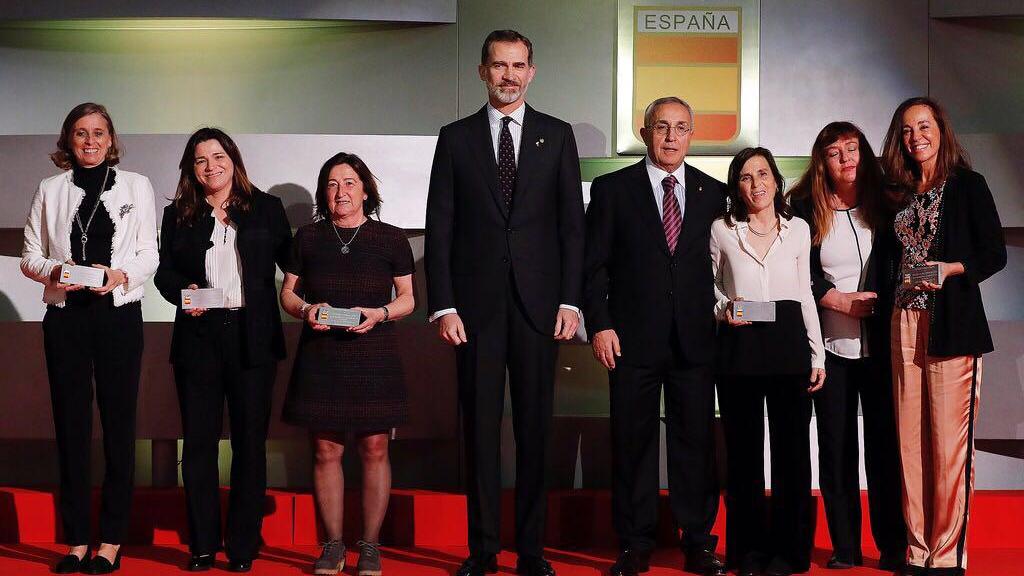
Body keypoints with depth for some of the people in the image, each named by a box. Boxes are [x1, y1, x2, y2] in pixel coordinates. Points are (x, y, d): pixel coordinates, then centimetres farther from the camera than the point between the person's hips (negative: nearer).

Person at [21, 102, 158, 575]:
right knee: (71, 426, 3)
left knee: (118, 425, 0)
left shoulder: (136, 186, 7)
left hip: (119, 314, -1)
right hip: (65, 315, 1)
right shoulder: (50, 190, 9)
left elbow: (149, 254, 4)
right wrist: (54, 271, -12)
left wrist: (122, 274, -15)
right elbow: (29, 256, 8)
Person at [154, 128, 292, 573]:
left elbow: (292, 263, 5)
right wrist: (184, 292, -14)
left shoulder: (266, 208, 7)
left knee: (250, 441, 3)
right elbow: (165, 270, 6)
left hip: (253, 336, -1)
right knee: (199, 441, 4)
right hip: (198, 336, 1)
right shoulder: (178, 215, 10)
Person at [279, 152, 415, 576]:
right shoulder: (309, 237, 10)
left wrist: (380, 313, -12)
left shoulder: (390, 239, 6)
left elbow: (408, 298, 8)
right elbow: (288, 293, 13)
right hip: (320, 358, 1)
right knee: (326, 451, 2)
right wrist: (304, 310, -8)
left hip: (373, 356, -1)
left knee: (375, 449, -2)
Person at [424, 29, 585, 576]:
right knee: (480, 427, 4)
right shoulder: (456, 138, 6)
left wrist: (570, 300, -3)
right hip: (476, 302, 0)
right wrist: (443, 305, -5)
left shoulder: (557, 136, 8)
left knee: (534, 427, 5)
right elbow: (439, 227, 3)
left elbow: (572, 223, 5)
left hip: (538, 303, 0)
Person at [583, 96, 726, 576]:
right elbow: (594, 264, 2)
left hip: (696, 339, 2)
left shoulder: (713, 193, 10)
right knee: (632, 443, 3)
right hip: (632, 338, -1)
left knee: (696, 443, 4)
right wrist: (599, 325, -6)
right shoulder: (612, 189, 5)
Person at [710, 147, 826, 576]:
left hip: (787, 340, 1)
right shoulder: (722, 230, 6)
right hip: (738, 344, -1)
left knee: (791, 445, -1)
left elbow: (805, 295, 13)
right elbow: (710, 287, 13)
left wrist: (817, 355, 8)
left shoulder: (798, 229, 10)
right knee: (743, 446, 3)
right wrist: (723, 309, -10)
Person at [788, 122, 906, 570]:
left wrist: (881, 305, -6)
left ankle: (892, 545, 7)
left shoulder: (884, 205, 6)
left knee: (884, 442, -1)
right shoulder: (805, 210, 4)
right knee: (836, 446, 3)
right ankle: (844, 547, 10)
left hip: (880, 344, 0)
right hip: (831, 346, 0)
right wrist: (841, 300, -9)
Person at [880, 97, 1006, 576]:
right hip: (904, 325, 5)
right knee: (910, 442, 4)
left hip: (952, 325, -5)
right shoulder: (900, 194, 16)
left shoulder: (967, 185, 1)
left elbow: (995, 253, -2)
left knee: (949, 443, -6)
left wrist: (951, 269, -16)